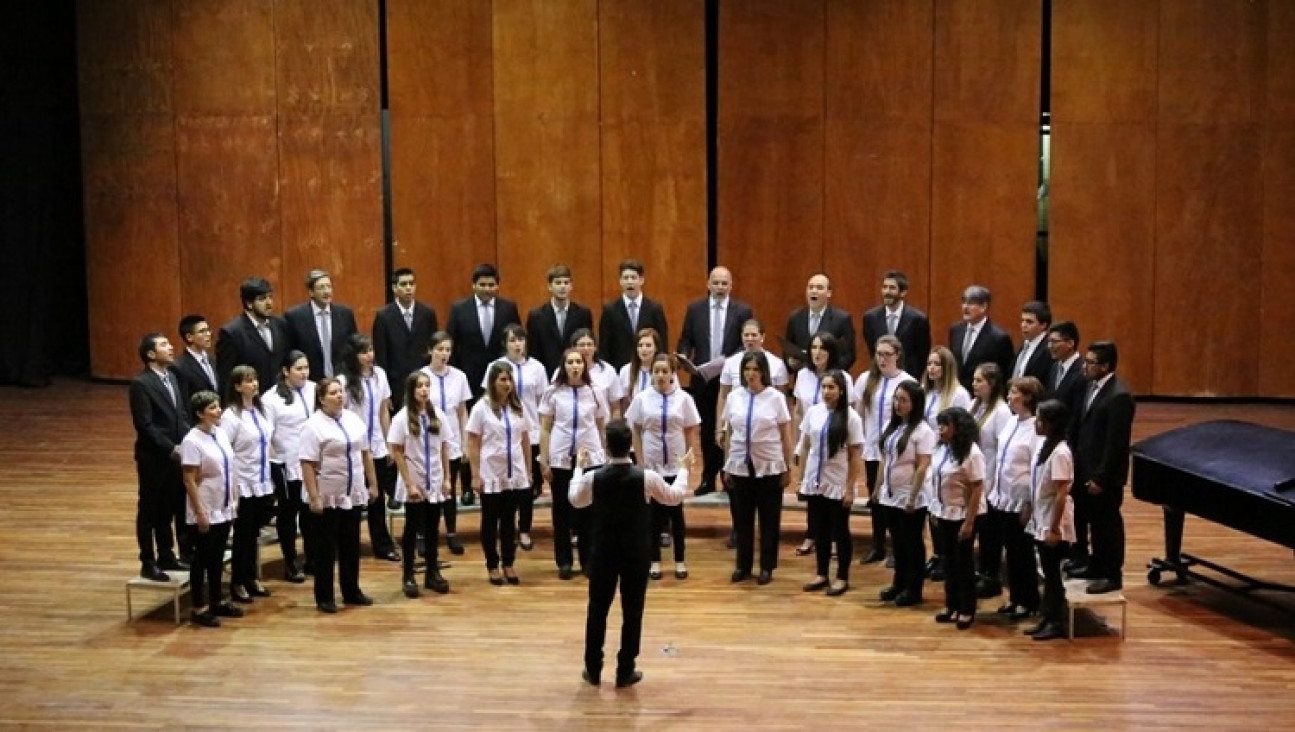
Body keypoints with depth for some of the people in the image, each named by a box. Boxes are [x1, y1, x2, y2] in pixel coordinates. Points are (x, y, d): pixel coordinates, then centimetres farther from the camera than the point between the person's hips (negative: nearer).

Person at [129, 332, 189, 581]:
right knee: (149, 510, 5)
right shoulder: (140, 383, -15)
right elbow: (145, 426, -19)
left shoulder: (171, 377, 10)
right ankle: (148, 563, 14)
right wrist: (171, 448, -19)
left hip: (175, 455, 7)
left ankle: (166, 556, 28)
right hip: (153, 457, -7)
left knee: (169, 508, 16)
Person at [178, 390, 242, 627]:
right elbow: (189, 481, -18)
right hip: (206, 512, -7)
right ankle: (200, 608, 13)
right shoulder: (192, 441, -17)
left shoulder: (221, 434, 5)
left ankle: (216, 601, 28)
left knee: (218, 557, 16)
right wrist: (200, 512, -19)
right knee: (203, 558, 3)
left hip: (224, 509, 7)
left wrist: (234, 499, 11)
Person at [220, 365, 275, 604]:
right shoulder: (231, 416, -15)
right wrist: (232, 487, -17)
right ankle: (237, 583, 18)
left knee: (254, 533, 15)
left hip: (263, 483, 6)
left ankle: (251, 577, 27)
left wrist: (269, 479, 11)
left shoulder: (261, 411, 6)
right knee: (242, 534, 6)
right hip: (243, 485, -6)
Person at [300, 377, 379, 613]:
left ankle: (351, 591, 26)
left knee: (351, 545, 14)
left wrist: (373, 484, 11)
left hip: (353, 494, 6)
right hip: (328, 497, -6)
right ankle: (324, 597, 14)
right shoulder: (314, 425, -13)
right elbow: (307, 464, -17)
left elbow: (366, 453, 13)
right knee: (326, 548, 4)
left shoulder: (353, 419, 7)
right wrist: (314, 497, -21)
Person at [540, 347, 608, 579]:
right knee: (562, 509, 5)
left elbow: (601, 427, 9)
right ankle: (564, 561, 14)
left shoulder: (594, 392, 1)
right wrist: (544, 461, -2)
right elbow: (545, 429, 2)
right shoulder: (553, 392, -1)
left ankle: (587, 559, 15)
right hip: (560, 459, 0)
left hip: (590, 458, 1)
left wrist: (606, 457, 8)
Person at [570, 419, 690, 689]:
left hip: (603, 553, 1)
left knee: (597, 610, 12)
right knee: (632, 612, 8)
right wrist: (683, 469, 22)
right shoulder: (647, 478, -14)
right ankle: (625, 672, 14)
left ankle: (593, 670, 19)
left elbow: (575, 500, 10)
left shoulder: (592, 478, -12)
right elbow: (674, 497, 5)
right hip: (636, 555, -1)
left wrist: (578, 468, 24)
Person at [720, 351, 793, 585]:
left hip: (769, 468, -2)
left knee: (769, 519, 6)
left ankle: (767, 566, 17)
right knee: (742, 519, 9)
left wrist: (788, 468, -1)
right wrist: (727, 466, 7)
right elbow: (728, 433, 9)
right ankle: (743, 565, 21)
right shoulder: (734, 397, 3)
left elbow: (785, 435, -1)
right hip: (740, 467, 2)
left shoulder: (776, 397, -4)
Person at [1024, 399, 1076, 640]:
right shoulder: (1043, 445, 5)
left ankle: (1057, 623, 14)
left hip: (1054, 524, -8)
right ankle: (1046, 618, 24)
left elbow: (1062, 494, -21)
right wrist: (1030, 513, 14)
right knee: (1048, 572, 15)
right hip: (1041, 521, 8)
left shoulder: (1060, 453, -21)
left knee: (1052, 572, 2)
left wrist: (1054, 528, -20)